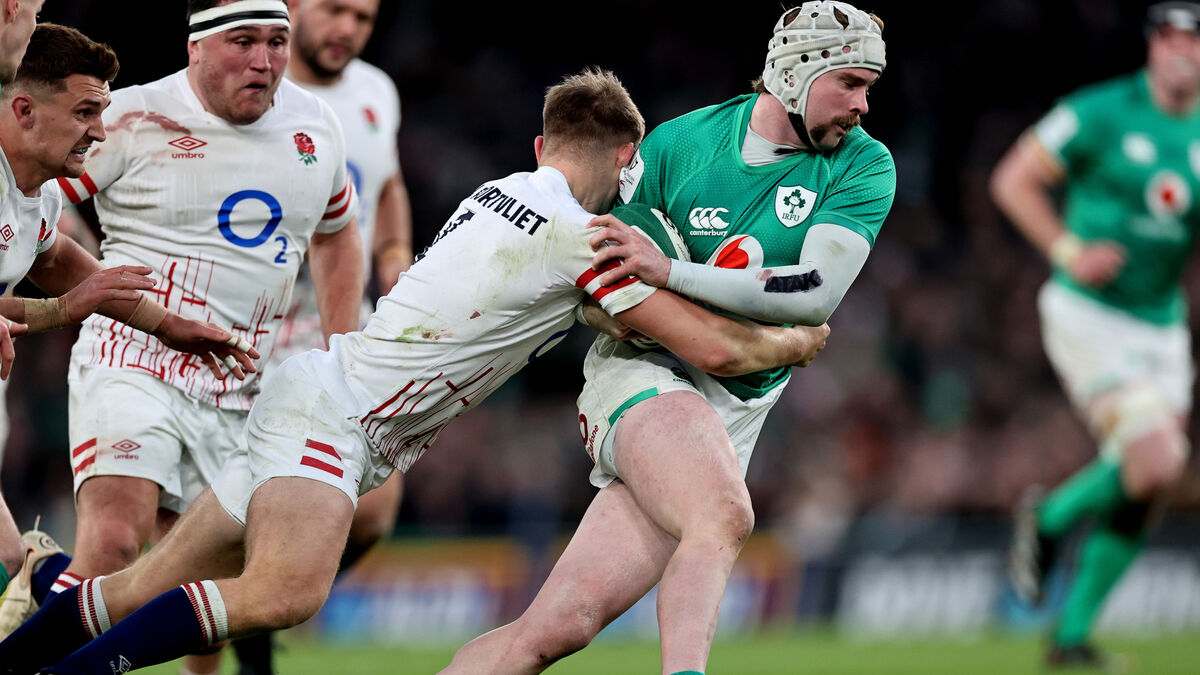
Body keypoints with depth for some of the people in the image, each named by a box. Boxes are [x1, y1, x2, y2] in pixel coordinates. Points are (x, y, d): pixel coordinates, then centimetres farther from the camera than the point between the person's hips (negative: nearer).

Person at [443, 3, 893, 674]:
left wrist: (669, 270, -20)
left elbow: (818, 293, -14)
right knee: (724, 515, -35)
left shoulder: (864, 166, 0)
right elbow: (600, 271, 15)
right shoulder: (679, 144, 1)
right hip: (643, 372, -2)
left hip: (737, 408, 2)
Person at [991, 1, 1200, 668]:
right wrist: (1069, 251, -16)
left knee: (1143, 497, 3)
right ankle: (1049, 519, 10)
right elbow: (1012, 180, -5)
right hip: (1089, 317, -6)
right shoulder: (1103, 113, -10)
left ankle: (1071, 634, 15)